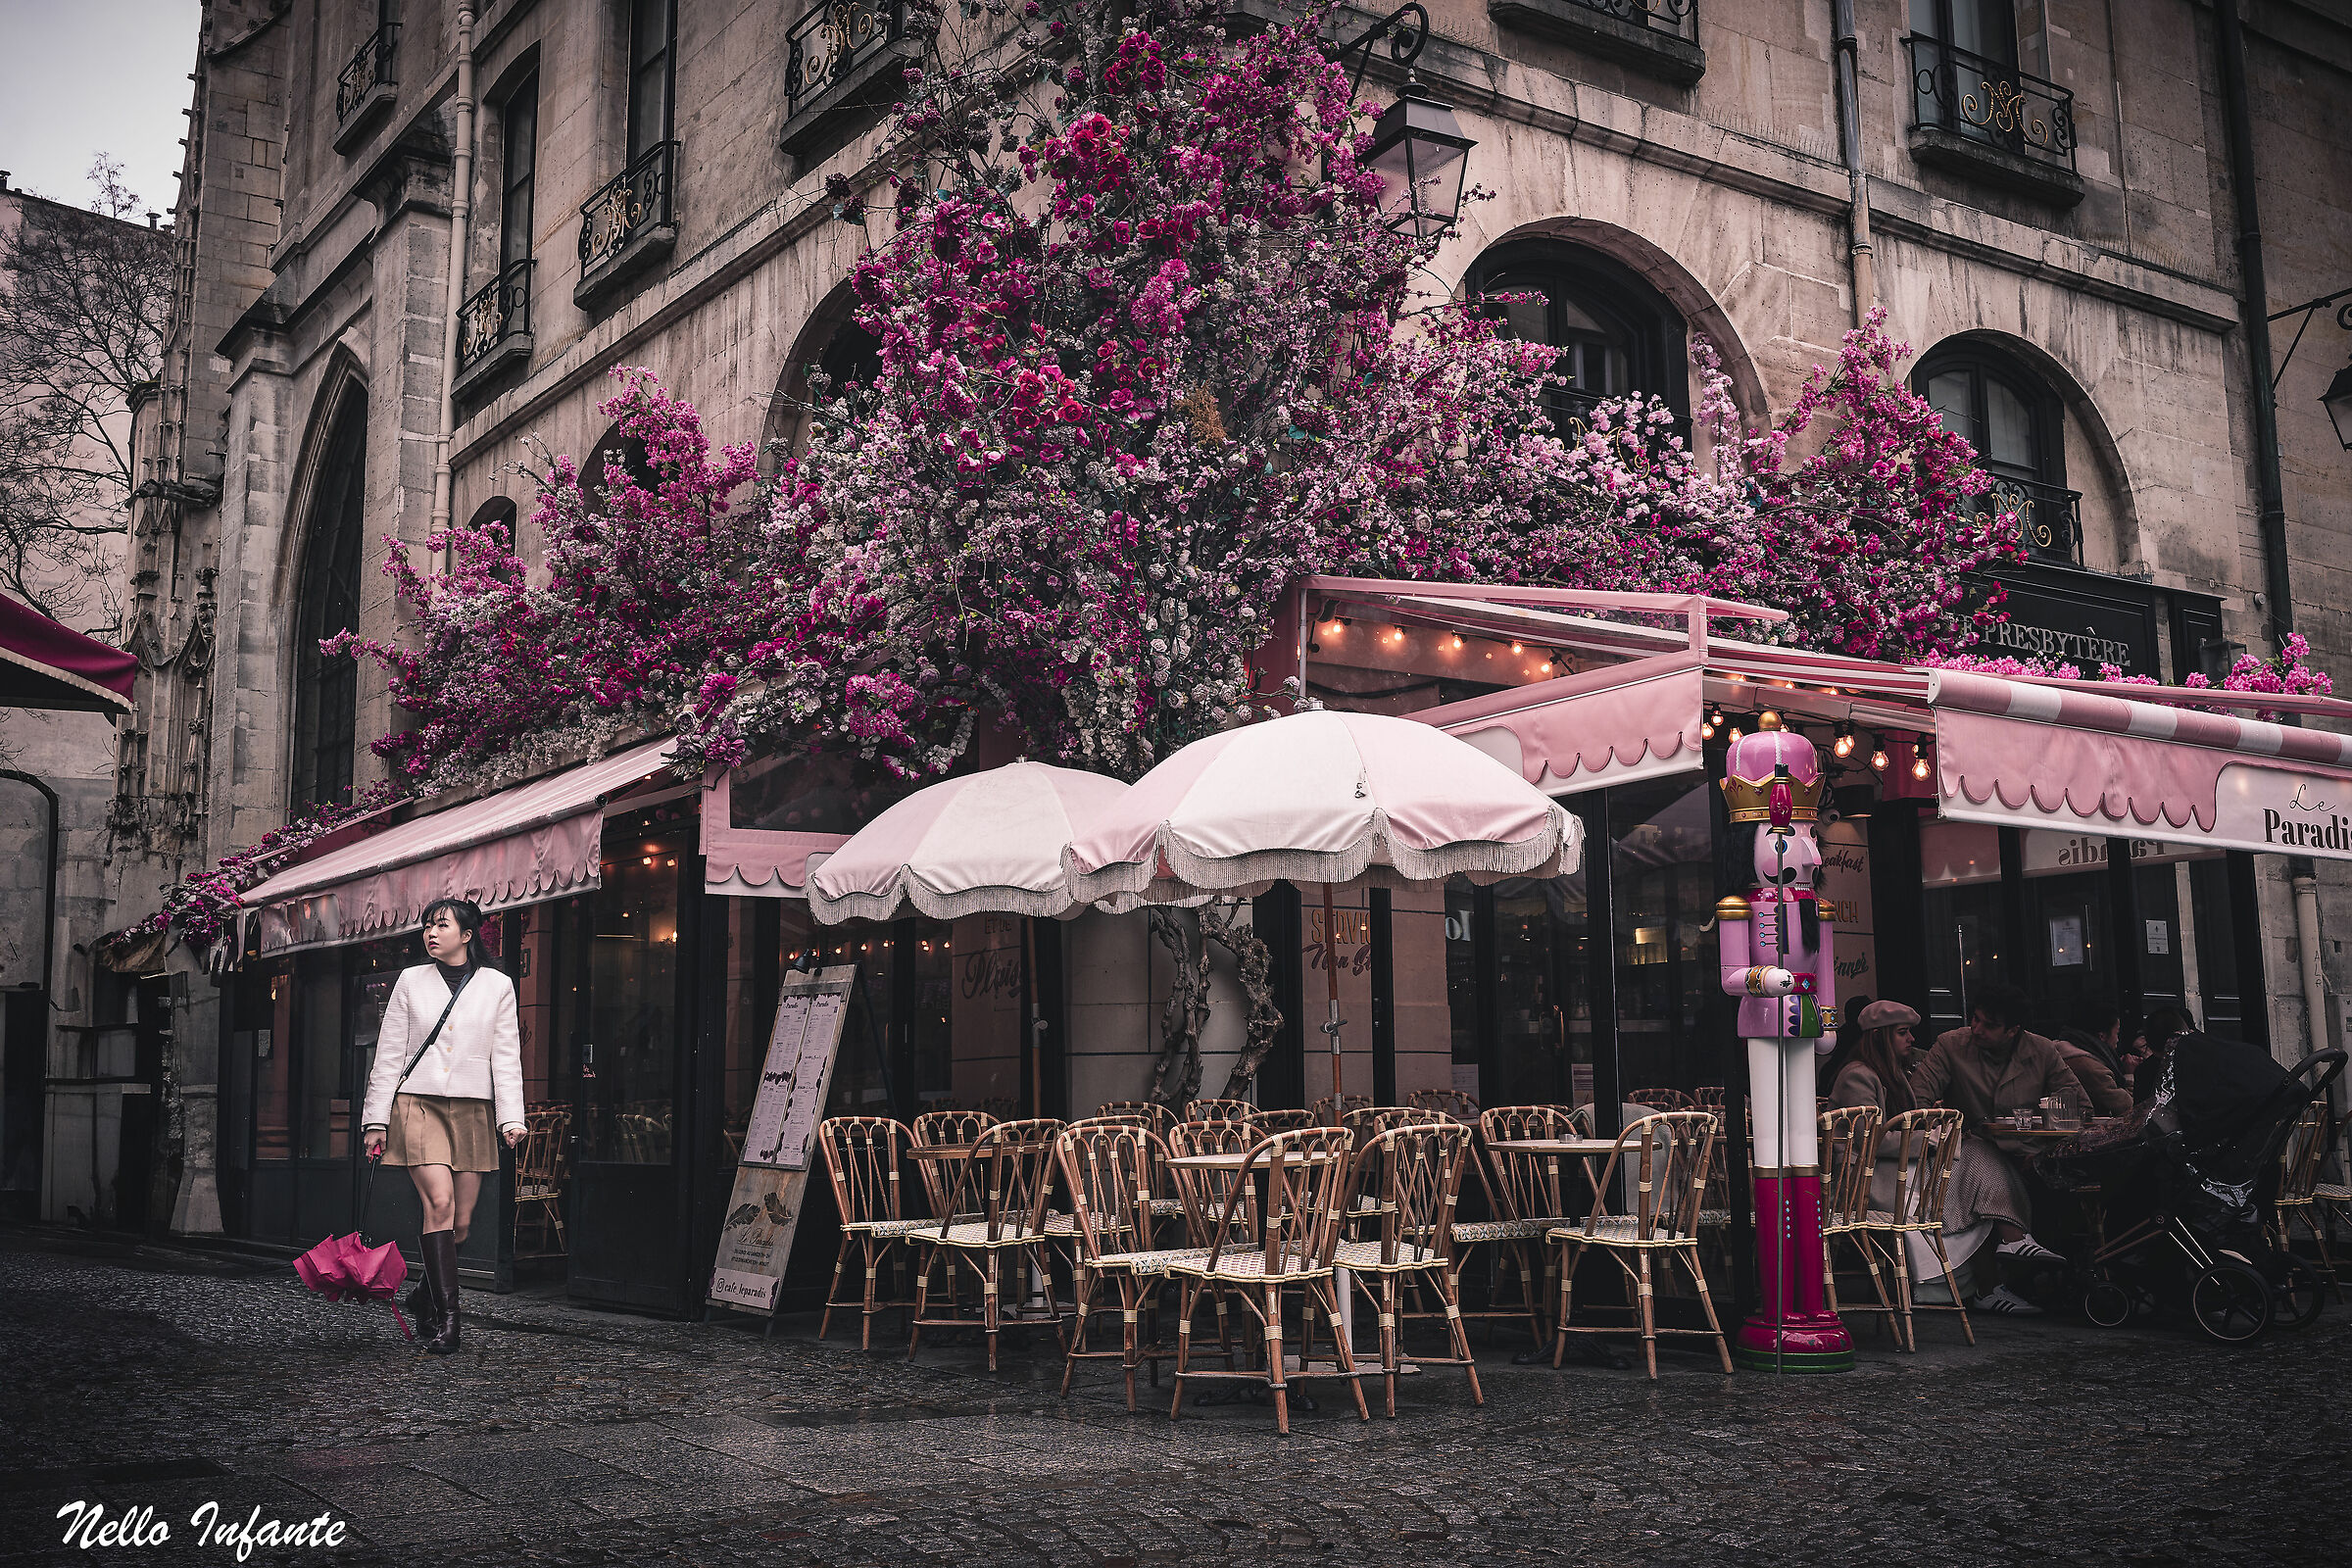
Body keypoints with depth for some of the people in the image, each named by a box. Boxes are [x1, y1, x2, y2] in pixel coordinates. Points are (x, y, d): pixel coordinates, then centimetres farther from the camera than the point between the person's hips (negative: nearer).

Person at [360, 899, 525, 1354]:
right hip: (419, 1104, -1)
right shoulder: (411, 981, 7)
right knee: (439, 1202, -17)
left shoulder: (497, 986, 6)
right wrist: (376, 1120, 3)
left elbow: (506, 1057, 4)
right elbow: (389, 1054, 8)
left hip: (471, 1109, 1)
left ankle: (426, 1296, 26)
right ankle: (446, 1317, -16)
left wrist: (511, 1117, -5)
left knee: (461, 1219, 1)